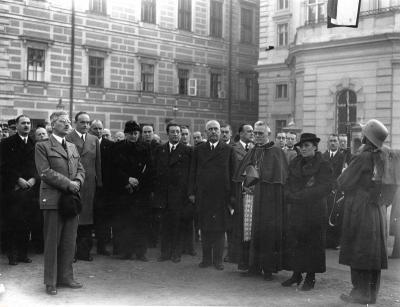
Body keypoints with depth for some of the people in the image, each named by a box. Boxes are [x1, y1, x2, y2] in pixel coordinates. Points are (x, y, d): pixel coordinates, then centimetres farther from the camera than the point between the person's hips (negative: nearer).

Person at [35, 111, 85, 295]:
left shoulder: (72, 147, 20)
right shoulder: (42, 147, -1)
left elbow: (80, 170, 17)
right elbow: (45, 172, -11)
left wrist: (77, 182, -5)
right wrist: (68, 184, -15)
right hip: (53, 199, -6)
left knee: (69, 242, 8)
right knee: (52, 242, 0)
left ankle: (66, 277, 19)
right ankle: (51, 282, 9)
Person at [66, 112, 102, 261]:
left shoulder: (94, 140, 15)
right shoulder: (67, 139, -1)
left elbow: (98, 163, 14)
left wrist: (99, 182, 8)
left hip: (89, 184, 4)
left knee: (87, 217, 6)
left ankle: (84, 251, 12)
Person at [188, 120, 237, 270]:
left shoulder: (228, 150, 5)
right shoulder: (198, 150, 10)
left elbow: (233, 173, 3)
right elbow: (193, 172, 9)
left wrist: (232, 194, -2)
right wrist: (192, 192, 2)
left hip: (221, 195, -1)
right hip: (202, 195, 1)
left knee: (220, 228, 1)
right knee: (204, 227, 5)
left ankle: (218, 259, 10)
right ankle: (206, 258, 15)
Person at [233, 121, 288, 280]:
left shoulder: (276, 153, 0)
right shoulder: (251, 153, 17)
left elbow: (277, 177, -10)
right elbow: (240, 174, 13)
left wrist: (256, 180, -15)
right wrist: (245, 183, -7)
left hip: (268, 200, -5)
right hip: (249, 197, 5)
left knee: (267, 234, -4)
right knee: (249, 232, 4)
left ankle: (268, 268, 3)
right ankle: (253, 266, 12)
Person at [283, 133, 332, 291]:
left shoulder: (323, 165, -6)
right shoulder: (295, 163, 12)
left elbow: (325, 187, -14)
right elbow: (288, 184, 14)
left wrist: (302, 195, -18)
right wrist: (290, 195, -8)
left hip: (315, 211, -5)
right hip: (296, 210, 5)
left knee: (313, 244, 1)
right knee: (295, 242, 6)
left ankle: (310, 278, 10)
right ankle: (296, 274, 18)